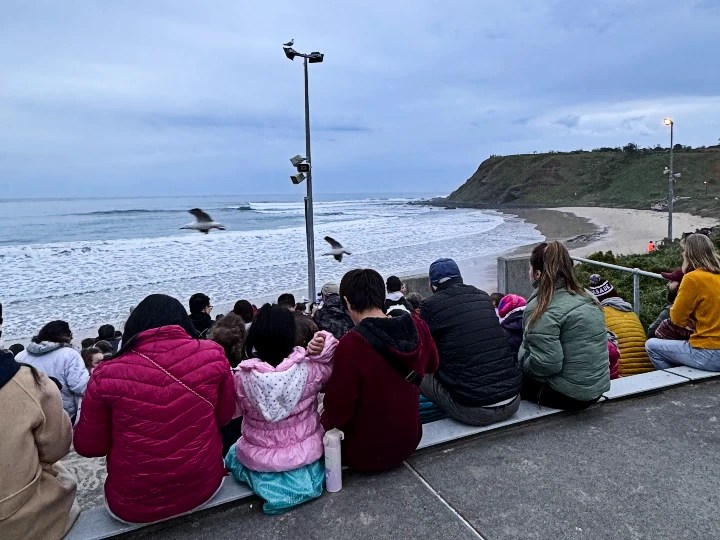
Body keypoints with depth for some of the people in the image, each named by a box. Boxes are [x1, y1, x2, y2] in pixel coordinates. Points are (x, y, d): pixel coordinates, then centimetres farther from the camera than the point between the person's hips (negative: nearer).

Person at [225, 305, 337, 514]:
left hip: (259, 456, 1)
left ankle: (266, 479, 16)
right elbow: (329, 371, -2)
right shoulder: (310, 368, -24)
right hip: (305, 451, -1)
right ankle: (299, 476, 14)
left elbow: (239, 410, -4)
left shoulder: (242, 376, -23)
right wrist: (323, 347, -16)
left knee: (233, 453, 36)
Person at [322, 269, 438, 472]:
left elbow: (337, 411, -21)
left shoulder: (351, 345, -28)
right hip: (409, 442, 6)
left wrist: (325, 420, 1)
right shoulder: (417, 327, -11)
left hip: (367, 455, -6)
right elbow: (431, 365, 11)